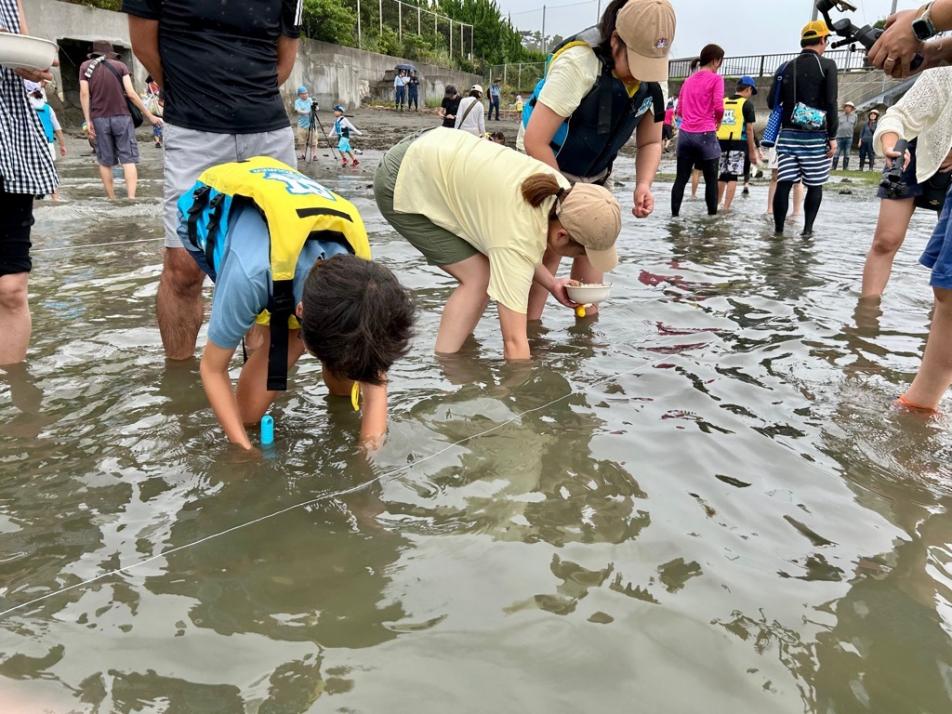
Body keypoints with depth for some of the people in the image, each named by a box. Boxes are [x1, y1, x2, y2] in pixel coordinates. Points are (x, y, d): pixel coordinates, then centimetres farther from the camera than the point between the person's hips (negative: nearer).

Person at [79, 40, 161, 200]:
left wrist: (88, 121, 1)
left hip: (99, 118, 1)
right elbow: (131, 93, -2)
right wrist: (150, 116, 1)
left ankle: (112, 200, 10)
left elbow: (84, 94, 0)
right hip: (121, 116, -1)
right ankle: (131, 197, -18)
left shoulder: (85, 66, 11)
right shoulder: (120, 65, 7)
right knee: (128, 159, -3)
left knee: (105, 162, 7)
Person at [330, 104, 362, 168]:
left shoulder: (344, 120, -12)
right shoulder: (336, 120, 10)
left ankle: (344, 159, -4)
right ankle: (355, 161, 19)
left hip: (345, 137, -8)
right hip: (340, 137, 8)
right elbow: (334, 128, 20)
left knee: (340, 147, -21)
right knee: (347, 149, 11)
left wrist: (357, 132, -7)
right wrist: (330, 135, 16)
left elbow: (351, 126, -10)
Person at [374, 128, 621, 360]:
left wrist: (551, 283, -4)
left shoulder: (559, 190, -10)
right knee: (479, 278, -13)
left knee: (492, 270, 6)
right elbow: (514, 340, -32)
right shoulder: (519, 238, -32)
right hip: (402, 187, -8)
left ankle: (455, 349, 19)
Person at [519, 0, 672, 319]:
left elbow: (650, 142, -1)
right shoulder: (578, 63, -32)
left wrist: (643, 185, -22)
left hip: (592, 177, 6)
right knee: (551, 249, -12)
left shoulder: (652, 77, -12)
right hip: (543, 171, -6)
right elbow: (534, 142, -32)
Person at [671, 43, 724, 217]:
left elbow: (679, 110, 15)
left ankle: (675, 214, 5)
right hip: (705, 135, -5)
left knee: (681, 179, 7)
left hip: (685, 134, 5)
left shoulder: (688, 80, 16)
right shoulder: (716, 79, -2)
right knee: (711, 180, 5)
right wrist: (718, 121, 6)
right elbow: (718, 106, -12)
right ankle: (712, 214, 7)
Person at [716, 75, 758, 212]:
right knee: (732, 176, -1)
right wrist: (752, 150, 0)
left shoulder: (722, 102, 12)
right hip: (738, 143, -4)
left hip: (721, 142, 5)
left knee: (722, 175, 15)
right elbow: (749, 129, -4)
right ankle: (726, 208, -4)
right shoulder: (747, 103, -1)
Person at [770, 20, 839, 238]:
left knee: (784, 183, 0)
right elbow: (831, 103, -8)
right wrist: (832, 136, -5)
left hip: (788, 134, 3)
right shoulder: (827, 65, -2)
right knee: (815, 185, 8)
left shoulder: (787, 67, 8)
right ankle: (807, 228, 9)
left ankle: (778, 229, -1)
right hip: (816, 136, -3)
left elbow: (772, 101, 8)